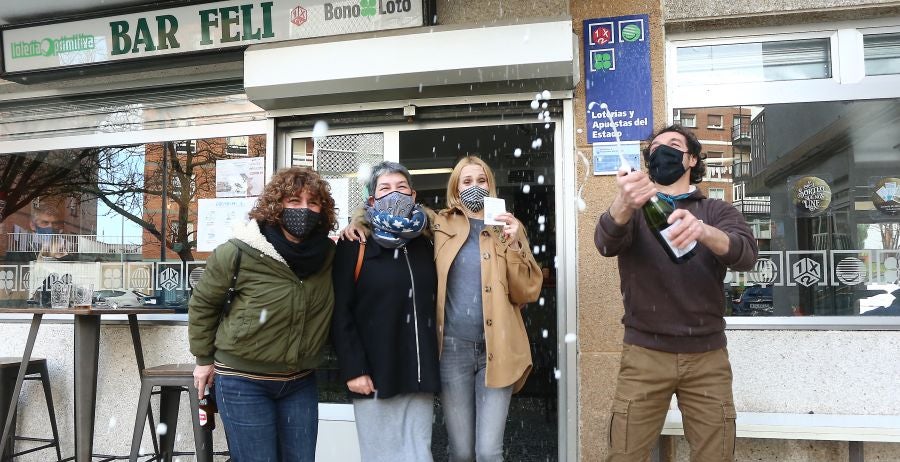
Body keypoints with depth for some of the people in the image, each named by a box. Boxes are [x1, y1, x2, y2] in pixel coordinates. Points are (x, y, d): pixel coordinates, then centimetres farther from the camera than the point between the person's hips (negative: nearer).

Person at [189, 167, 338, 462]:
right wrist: (204, 359, 6)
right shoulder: (238, 253, -17)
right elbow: (203, 304, -2)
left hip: (301, 383, 4)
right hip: (243, 382, -3)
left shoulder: (327, 254, -7)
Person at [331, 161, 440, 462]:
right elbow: (340, 312, -7)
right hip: (374, 374, -4)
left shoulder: (426, 244, 12)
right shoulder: (355, 246, -2)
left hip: (420, 373, 4)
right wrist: (353, 368, -14)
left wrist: (432, 365, 10)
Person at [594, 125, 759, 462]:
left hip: (707, 356, 1)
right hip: (644, 354, 0)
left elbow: (746, 253, -13)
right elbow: (606, 243, -16)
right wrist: (624, 203, -37)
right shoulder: (635, 208, 7)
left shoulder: (716, 211, 8)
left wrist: (704, 231, -35)